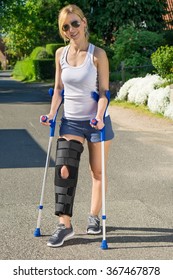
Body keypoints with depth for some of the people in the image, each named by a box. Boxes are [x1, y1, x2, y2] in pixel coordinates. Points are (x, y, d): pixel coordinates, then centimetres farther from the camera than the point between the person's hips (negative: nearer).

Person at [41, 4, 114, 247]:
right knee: (64, 170, -7)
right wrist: (52, 114, 0)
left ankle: (94, 217, 26)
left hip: (96, 121, -3)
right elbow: (58, 88, 10)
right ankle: (65, 225, -4)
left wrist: (99, 117, -24)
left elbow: (103, 91, -11)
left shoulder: (97, 54, -11)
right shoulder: (60, 54, 2)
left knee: (97, 172, 9)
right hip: (70, 121, 3)